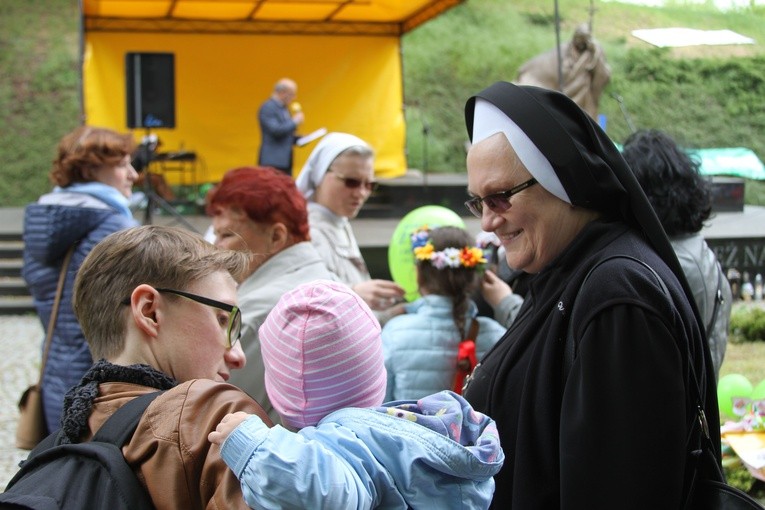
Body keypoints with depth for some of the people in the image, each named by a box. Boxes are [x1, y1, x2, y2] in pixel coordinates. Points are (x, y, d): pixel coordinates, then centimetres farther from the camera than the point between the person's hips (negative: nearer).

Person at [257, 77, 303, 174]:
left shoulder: (284, 108, 17)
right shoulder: (267, 108, -11)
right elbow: (274, 130, -22)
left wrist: (300, 139, 9)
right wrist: (294, 122, -13)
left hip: (285, 162, 9)